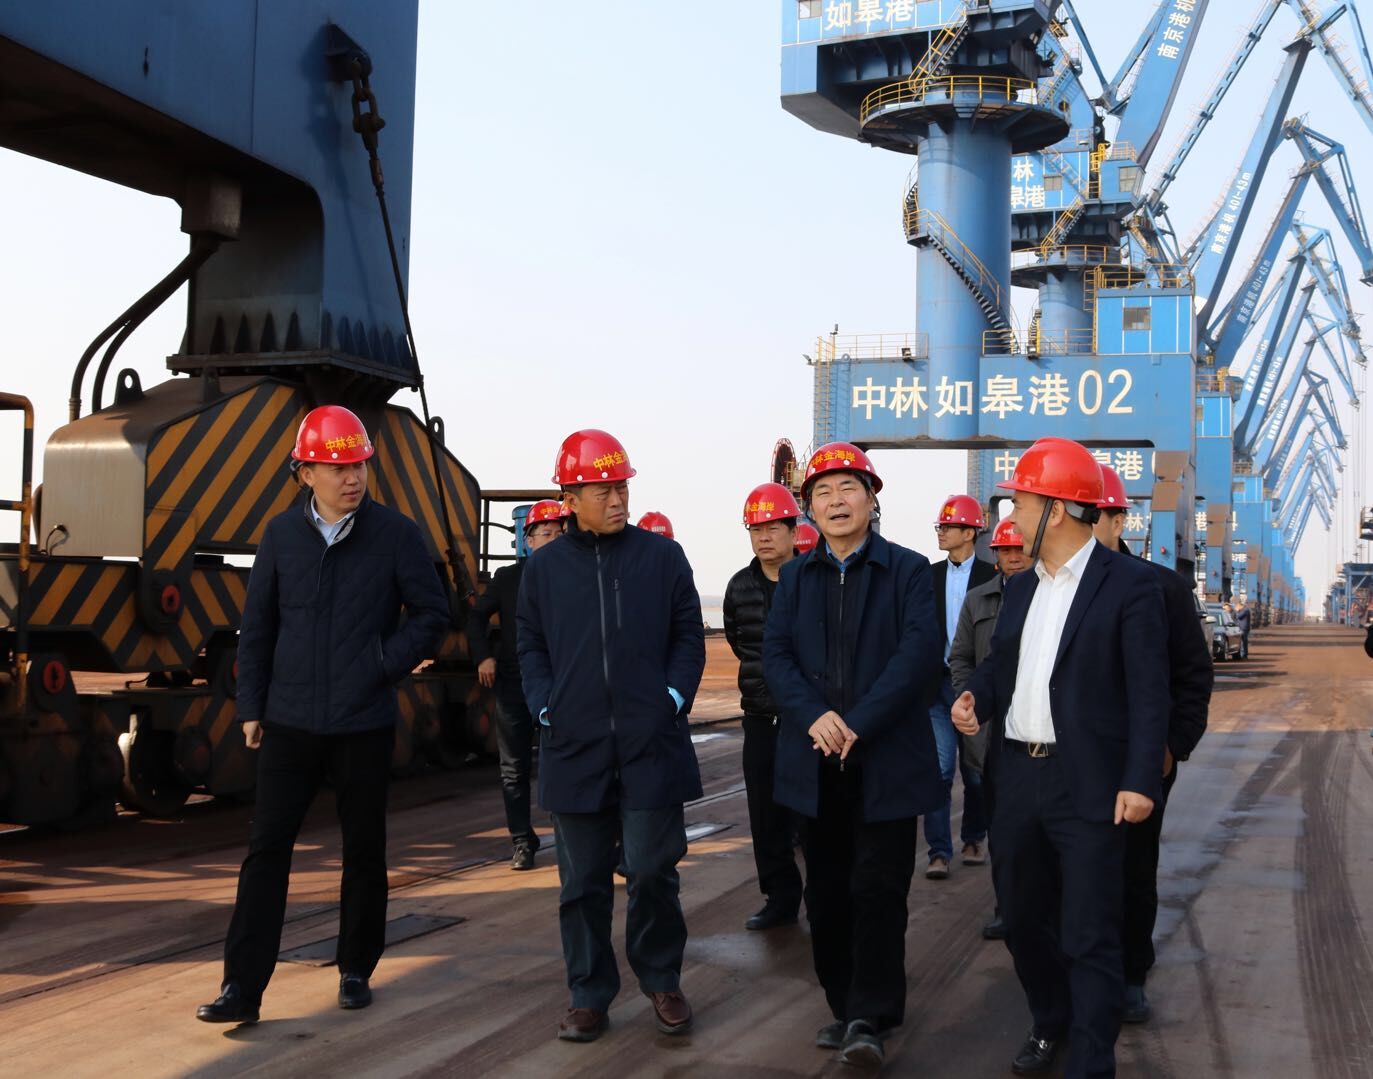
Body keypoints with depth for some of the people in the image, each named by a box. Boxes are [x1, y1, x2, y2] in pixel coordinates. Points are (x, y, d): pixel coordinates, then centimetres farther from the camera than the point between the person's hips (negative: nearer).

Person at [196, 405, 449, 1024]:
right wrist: (251, 706, 5)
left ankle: (355, 971, 26)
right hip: (290, 720, 1)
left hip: (365, 724, -1)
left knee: (364, 850, 10)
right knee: (267, 849, -1)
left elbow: (431, 614, 2)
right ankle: (243, 988, 2)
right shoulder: (282, 534, 2)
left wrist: (384, 665, -9)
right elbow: (257, 625, 7)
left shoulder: (395, 534, -5)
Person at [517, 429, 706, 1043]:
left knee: (652, 872, 2)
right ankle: (589, 996, 20)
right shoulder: (545, 565, 7)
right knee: (583, 882, 8)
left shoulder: (662, 556, 4)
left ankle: (661, 982, 23)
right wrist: (545, 707, 0)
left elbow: (689, 637, 7)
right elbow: (530, 646, 12)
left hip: (651, 745, -1)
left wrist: (673, 698, -5)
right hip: (574, 747, 1)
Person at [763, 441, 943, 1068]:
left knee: (878, 890, -3)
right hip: (814, 759, 4)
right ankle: (844, 1006, 21)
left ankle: (871, 1019, 4)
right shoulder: (795, 577, 11)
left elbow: (918, 653, -11)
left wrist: (859, 723, -18)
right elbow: (775, 656, 2)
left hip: (885, 758, -4)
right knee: (826, 892, 9)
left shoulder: (908, 570, 0)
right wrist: (814, 716, -15)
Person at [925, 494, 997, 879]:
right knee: (938, 768, -4)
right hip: (937, 685, 2)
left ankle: (974, 838, 27)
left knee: (976, 770, 10)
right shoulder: (930, 576, 7)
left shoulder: (992, 578, -4)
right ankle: (939, 851, -1)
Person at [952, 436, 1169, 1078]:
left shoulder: (1129, 584, -8)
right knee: (1022, 917, 18)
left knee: (1089, 937, -2)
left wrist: (1140, 780, -17)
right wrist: (977, 697, -2)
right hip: (1016, 778, 7)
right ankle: (1049, 1025, 38)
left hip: (1087, 786, -7)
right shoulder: (1019, 588, 13)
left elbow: (1148, 690, -11)